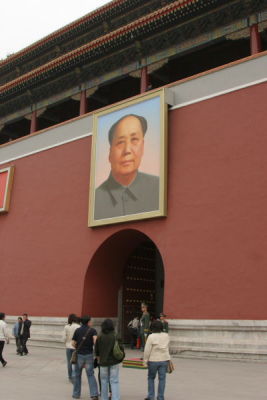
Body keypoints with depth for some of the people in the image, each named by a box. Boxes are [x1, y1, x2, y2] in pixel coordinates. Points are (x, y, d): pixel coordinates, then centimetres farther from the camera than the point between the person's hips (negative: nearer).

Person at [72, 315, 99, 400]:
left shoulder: (77, 330, 0)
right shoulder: (92, 330, -6)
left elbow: (73, 343, -1)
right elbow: (95, 341, -22)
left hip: (79, 355, 1)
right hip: (89, 355, -1)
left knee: (77, 374, 17)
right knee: (90, 375, 7)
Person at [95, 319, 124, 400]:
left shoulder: (99, 337, -5)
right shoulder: (115, 337, -10)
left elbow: (96, 351, 4)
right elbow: (121, 349, -9)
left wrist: (99, 359, 22)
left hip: (103, 362, 2)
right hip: (114, 362, -1)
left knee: (104, 381, 15)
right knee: (114, 381, 4)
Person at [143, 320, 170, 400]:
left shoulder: (151, 337, -14)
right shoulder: (166, 336, 1)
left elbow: (147, 350, -14)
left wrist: (145, 361, -5)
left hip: (153, 360, -3)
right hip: (164, 360, 3)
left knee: (151, 378, 14)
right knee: (162, 379, 8)